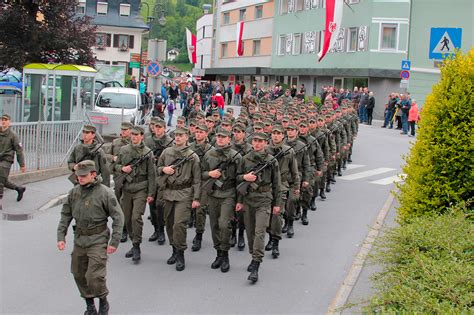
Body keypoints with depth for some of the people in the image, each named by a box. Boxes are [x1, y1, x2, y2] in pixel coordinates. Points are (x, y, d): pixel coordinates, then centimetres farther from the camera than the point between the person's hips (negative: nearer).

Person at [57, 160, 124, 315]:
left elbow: (118, 217, -10)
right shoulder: (74, 192, 1)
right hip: (79, 239, 6)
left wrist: (114, 241, -13)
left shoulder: (105, 193, -13)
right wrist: (61, 237, 3)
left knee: (94, 276, -12)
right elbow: (65, 215, 10)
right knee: (79, 275, 13)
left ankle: (103, 302, 14)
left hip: (97, 240, -6)